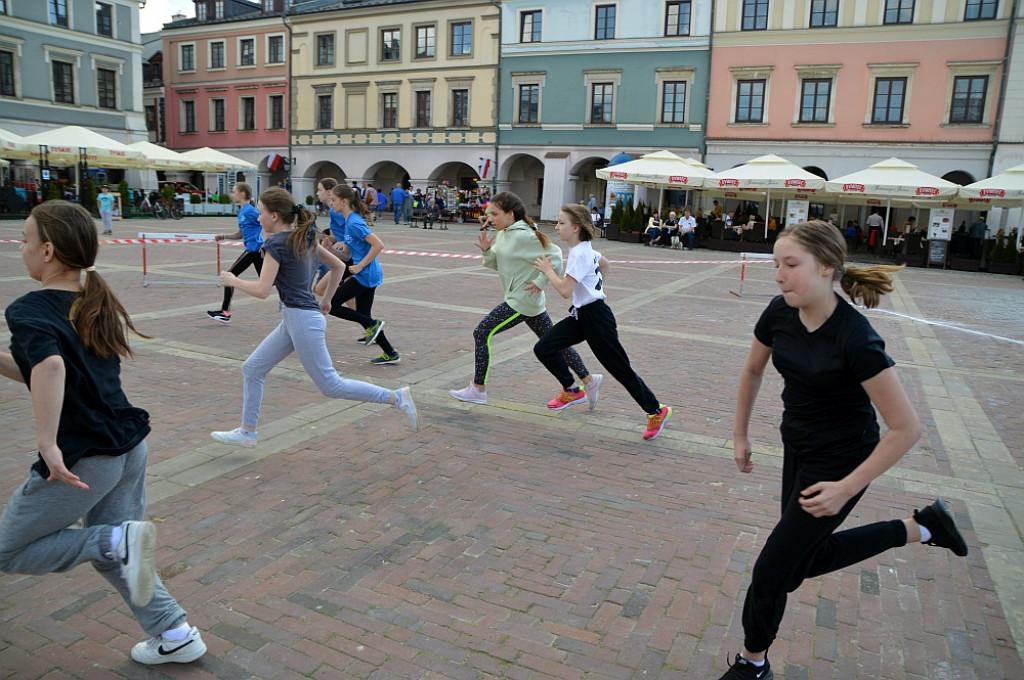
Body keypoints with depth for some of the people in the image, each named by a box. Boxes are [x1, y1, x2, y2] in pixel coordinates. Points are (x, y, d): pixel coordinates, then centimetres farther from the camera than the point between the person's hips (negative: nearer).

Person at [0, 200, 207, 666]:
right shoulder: (97, 304, 10)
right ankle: (177, 636, 24)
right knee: (111, 553, 23)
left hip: (84, 458, -8)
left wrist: (48, 444, -31)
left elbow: (50, 368, -34)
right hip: (130, 445, 8)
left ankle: (119, 541, -6)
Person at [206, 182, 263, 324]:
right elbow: (240, 234, 24)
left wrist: (264, 244, -20)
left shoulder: (250, 210, -12)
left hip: (254, 248, -9)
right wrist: (224, 236, 11)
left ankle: (225, 312, 5)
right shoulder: (241, 212, 17)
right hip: (256, 250, 9)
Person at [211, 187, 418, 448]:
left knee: (330, 386, -2)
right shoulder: (304, 237, 9)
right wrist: (326, 301, 22)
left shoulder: (276, 243, -16)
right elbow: (338, 266, 16)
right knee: (252, 369, 14)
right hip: (293, 319, 10)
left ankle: (396, 397, 0)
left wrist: (232, 280, -3)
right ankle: (247, 432, 24)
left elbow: (261, 290, -20)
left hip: (302, 320, -10)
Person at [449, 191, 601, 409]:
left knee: (482, 334, -6)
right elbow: (495, 264, 15)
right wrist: (487, 250, -3)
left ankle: (478, 389, 3)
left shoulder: (523, 236, -18)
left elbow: (554, 256, -17)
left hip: (522, 301, -10)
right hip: (529, 301, 10)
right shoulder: (503, 235, 10)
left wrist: (540, 282, -17)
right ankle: (588, 381, 22)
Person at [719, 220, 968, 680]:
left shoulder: (855, 338, -29)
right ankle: (919, 528, 35)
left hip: (840, 460, -7)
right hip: (797, 448, 7)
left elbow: (906, 428, -23)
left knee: (771, 571, 2)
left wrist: (846, 488, -21)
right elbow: (752, 371, 7)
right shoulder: (779, 313, -12)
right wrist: (741, 435, 12)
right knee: (807, 559, 22)